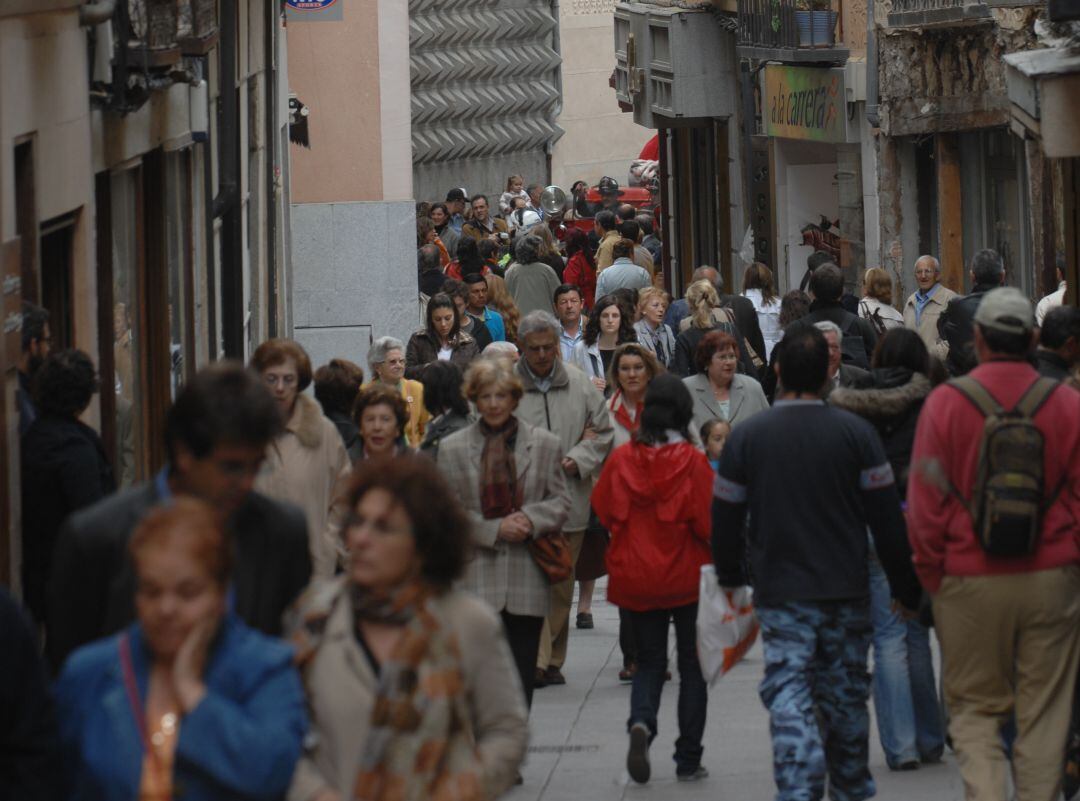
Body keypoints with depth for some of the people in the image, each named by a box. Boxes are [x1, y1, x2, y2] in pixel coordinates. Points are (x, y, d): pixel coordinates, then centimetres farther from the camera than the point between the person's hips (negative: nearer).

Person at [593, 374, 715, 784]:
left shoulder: (621, 458, -6)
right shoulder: (691, 460, -13)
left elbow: (602, 511, 3)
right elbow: (707, 522, -13)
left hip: (635, 577, 2)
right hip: (686, 577, -2)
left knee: (649, 662, 14)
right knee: (692, 665, 11)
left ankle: (641, 721, -16)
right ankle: (688, 759, 11)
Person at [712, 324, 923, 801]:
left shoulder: (746, 437, -3)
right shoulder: (855, 432, -4)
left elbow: (725, 521, 3)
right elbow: (887, 518, -1)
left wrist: (731, 578, 18)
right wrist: (905, 587, 7)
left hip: (780, 595, -1)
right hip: (847, 591, 1)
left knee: (789, 698, -5)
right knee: (846, 697, 14)